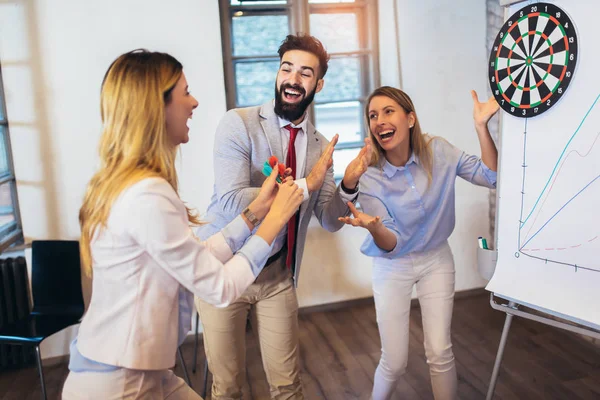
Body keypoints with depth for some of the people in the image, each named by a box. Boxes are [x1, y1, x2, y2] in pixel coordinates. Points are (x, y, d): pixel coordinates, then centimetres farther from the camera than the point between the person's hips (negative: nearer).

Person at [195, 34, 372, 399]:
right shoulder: (239, 123, -13)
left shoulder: (319, 145, 3)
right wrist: (305, 185, -25)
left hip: (277, 275, 4)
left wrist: (349, 184, -16)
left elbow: (330, 221, 3)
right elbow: (231, 201, -24)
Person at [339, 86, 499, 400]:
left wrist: (481, 126, -22)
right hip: (393, 266, -2)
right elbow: (391, 245, -20)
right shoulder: (369, 177, -19)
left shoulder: (438, 151, -12)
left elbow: (490, 176, -11)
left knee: (439, 353, -1)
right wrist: (372, 226, -44)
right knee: (394, 363, 2)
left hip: (436, 260, 2)